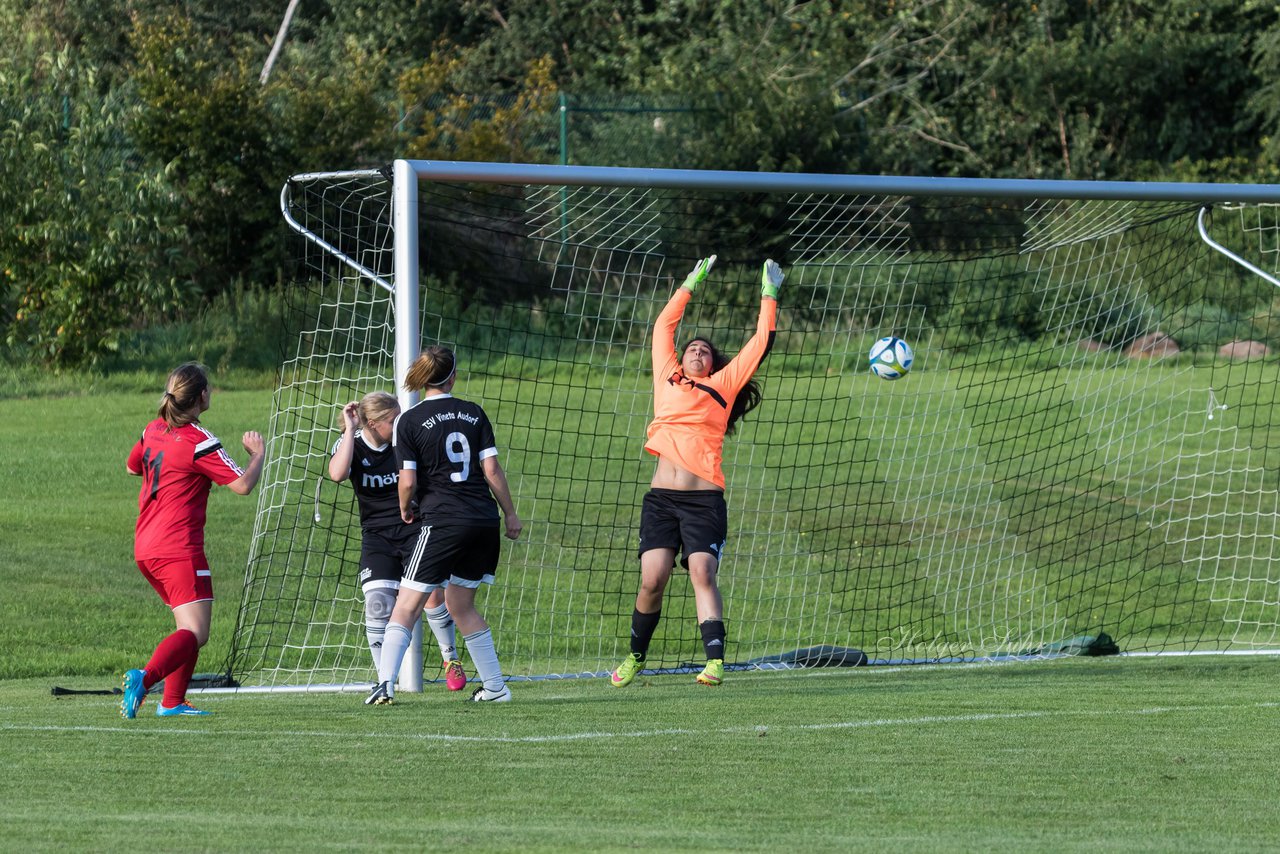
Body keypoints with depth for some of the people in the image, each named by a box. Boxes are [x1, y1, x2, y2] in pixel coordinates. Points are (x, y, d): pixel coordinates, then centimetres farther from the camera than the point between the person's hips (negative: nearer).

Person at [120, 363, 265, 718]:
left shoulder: (154, 430, 10)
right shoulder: (199, 442, -13)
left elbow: (132, 466, 29)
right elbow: (242, 485, -14)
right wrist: (258, 453, 3)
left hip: (146, 548, 9)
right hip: (179, 549, -8)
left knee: (191, 627, 19)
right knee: (195, 632, -14)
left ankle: (172, 701, 13)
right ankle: (145, 677, -36)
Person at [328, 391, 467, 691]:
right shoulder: (349, 445, -6)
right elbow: (337, 474, -28)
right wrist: (351, 430, -23)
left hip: (414, 528, 0)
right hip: (376, 535, 0)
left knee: (432, 594, -14)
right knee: (377, 601, -15)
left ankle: (450, 659, 9)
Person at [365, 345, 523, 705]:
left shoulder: (410, 421, -4)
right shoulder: (473, 413, 6)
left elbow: (408, 482, -7)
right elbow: (492, 470, 3)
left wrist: (405, 510, 14)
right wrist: (510, 514, 11)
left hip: (442, 523, -5)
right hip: (484, 521, 5)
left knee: (407, 605, -2)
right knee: (461, 604, 19)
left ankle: (385, 683, -15)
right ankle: (494, 686, 18)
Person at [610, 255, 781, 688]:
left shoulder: (722, 386, 13)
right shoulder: (667, 379, 18)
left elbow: (760, 344, 15)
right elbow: (664, 326, 30)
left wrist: (769, 298, 20)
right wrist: (690, 285, 36)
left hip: (704, 499, -2)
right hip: (661, 498, 2)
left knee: (702, 574, -16)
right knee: (652, 579, -6)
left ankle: (715, 661, -23)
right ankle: (635, 657, 11)